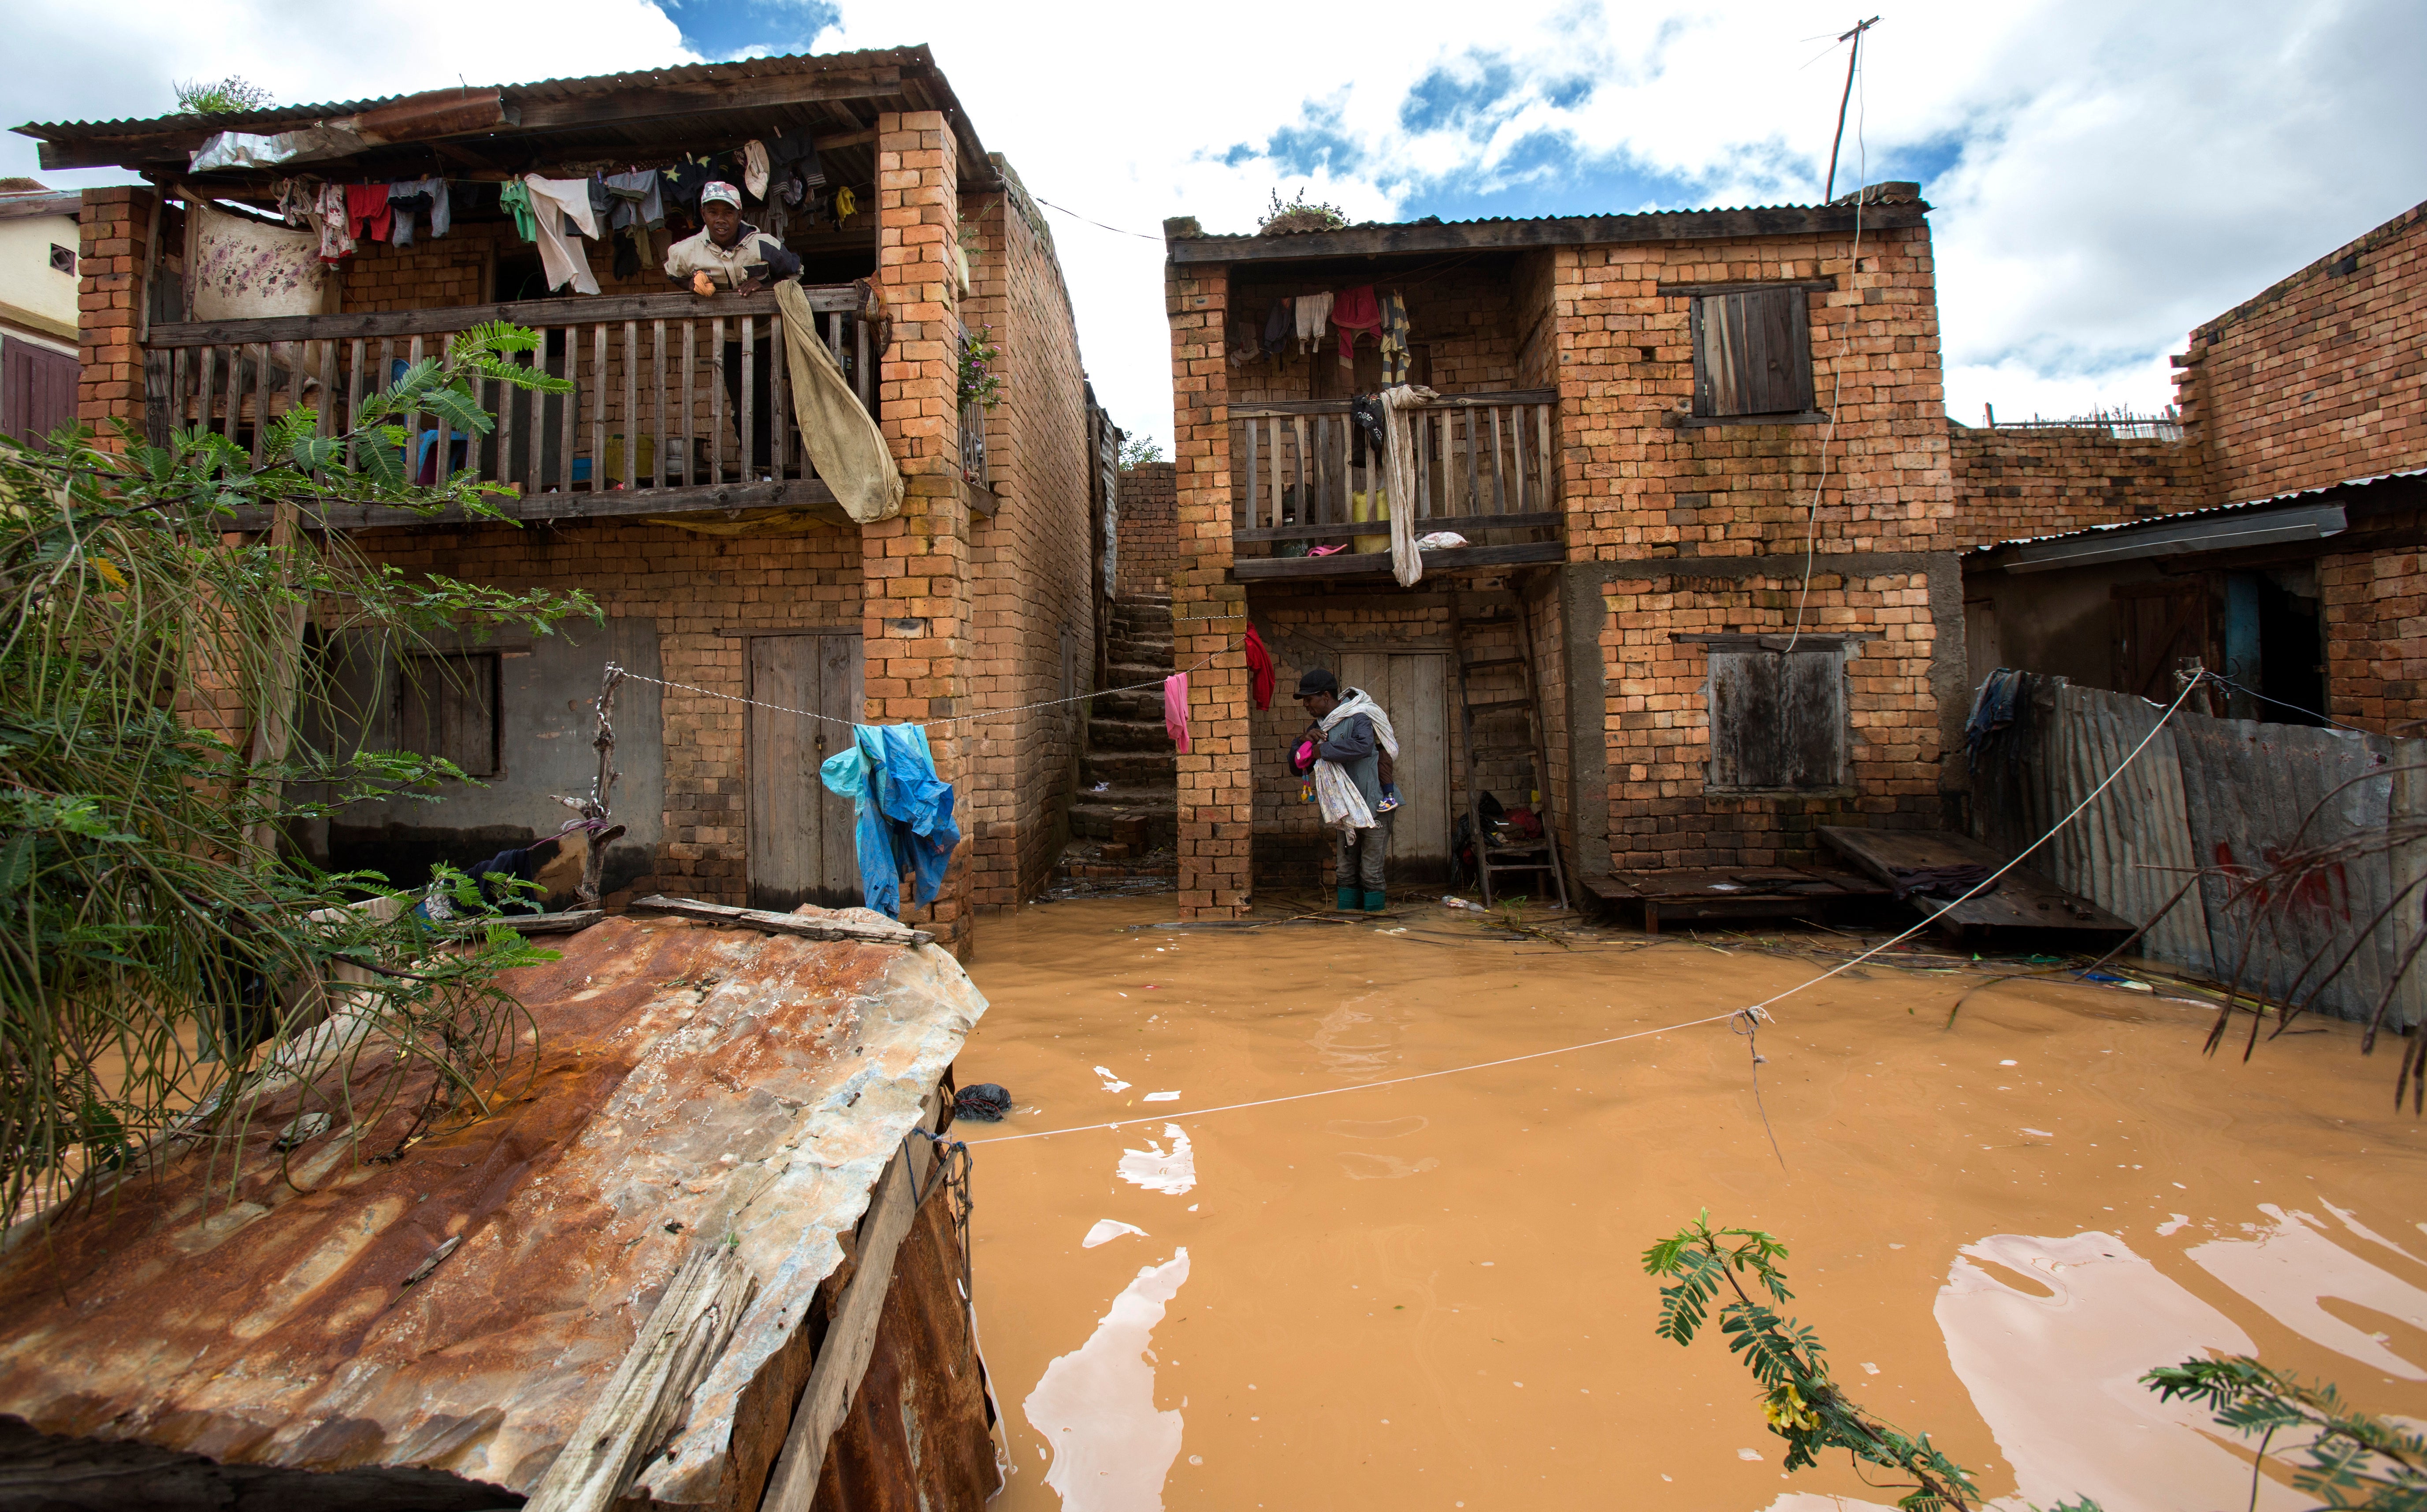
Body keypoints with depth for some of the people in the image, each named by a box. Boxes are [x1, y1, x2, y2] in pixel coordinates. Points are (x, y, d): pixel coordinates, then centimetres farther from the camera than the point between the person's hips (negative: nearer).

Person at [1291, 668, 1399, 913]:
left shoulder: (1358, 716, -14)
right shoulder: (1319, 726, 10)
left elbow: (1364, 746, -35)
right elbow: (1298, 767, 11)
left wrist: (1323, 750, -25)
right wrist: (1305, 743, -10)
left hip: (1373, 807, -7)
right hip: (1345, 811, 7)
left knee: (1371, 872, -3)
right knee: (1347, 871, 11)